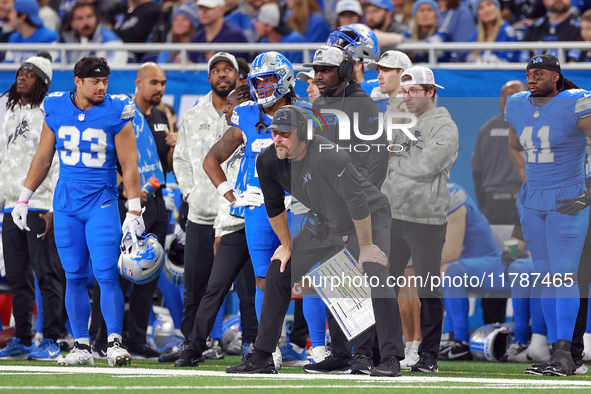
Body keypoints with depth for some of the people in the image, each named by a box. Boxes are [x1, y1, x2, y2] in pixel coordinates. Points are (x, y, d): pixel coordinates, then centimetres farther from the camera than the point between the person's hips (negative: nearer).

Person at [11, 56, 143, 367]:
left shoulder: (116, 114, -6)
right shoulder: (56, 111, 2)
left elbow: (129, 165, -4)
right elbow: (43, 159, 13)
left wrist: (134, 211, -9)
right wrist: (24, 198, 13)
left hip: (102, 203, -3)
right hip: (66, 204, 3)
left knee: (107, 275, -11)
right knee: (74, 277, 6)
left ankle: (114, 342, -7)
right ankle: (81, 347, 11)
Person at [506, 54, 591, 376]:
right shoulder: (518, 107, 8)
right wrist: (526, 182, 13)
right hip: (534, 204, 7)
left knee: (563, 275, -14)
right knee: (547, 279, 7)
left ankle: (563, 353, -17)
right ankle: (558, 355, 10)